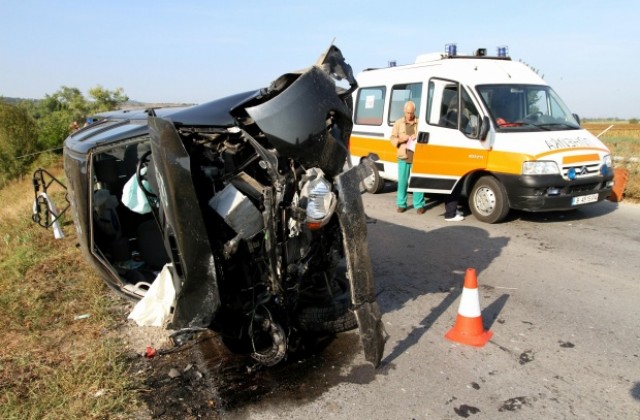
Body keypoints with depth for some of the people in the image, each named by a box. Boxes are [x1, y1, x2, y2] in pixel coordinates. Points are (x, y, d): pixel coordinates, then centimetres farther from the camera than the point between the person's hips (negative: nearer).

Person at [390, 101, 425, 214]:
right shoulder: (399, 123, 7)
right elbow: (392, 139, 7)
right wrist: (400, 140, -13)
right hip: (403, 157, 1)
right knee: (402, 181, 4)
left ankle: (419, 205, 8)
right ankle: (401, 204, 14)